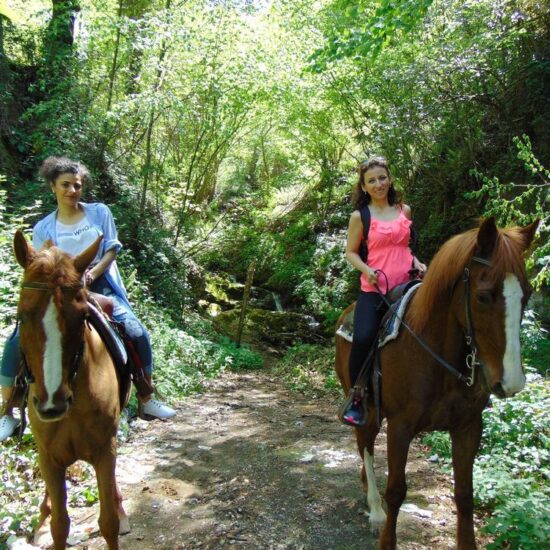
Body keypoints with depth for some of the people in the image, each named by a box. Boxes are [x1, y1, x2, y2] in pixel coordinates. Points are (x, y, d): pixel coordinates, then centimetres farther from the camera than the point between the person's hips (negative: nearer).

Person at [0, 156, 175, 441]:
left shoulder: (100, 212, 5)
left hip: (100, 287, 0)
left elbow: (111, 249, 0)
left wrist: (91, 274, -18)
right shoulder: (44, 227, 6)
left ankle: (146, 400, 6)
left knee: (139, 334, -14)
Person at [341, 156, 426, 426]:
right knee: (363, 338, -24)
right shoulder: (360, 216, 3)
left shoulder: (404, 211, 14)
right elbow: (350, 252, 5)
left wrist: (417, 263, 8)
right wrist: (367, 270, -13)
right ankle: (356, 398, -2)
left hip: (405, 285, 5)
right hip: (374, 289, -4)